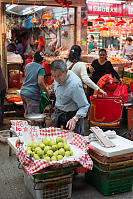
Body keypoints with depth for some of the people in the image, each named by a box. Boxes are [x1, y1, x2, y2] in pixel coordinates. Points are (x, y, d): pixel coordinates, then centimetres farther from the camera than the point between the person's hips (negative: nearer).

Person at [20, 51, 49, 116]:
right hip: (32, 95, -8)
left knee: (27, 114, 18)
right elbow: (40, 82, -22)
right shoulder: (41, 68, -11)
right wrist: (47, 91, -8)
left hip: (23, 92, 8)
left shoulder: (27, 65, 11)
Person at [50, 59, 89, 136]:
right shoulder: (58, 78, -9)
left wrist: (75, 119, -41)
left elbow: (84, 106, -27)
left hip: (72, 115, -7)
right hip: (58, 112, 7)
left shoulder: (75, 84, -33)